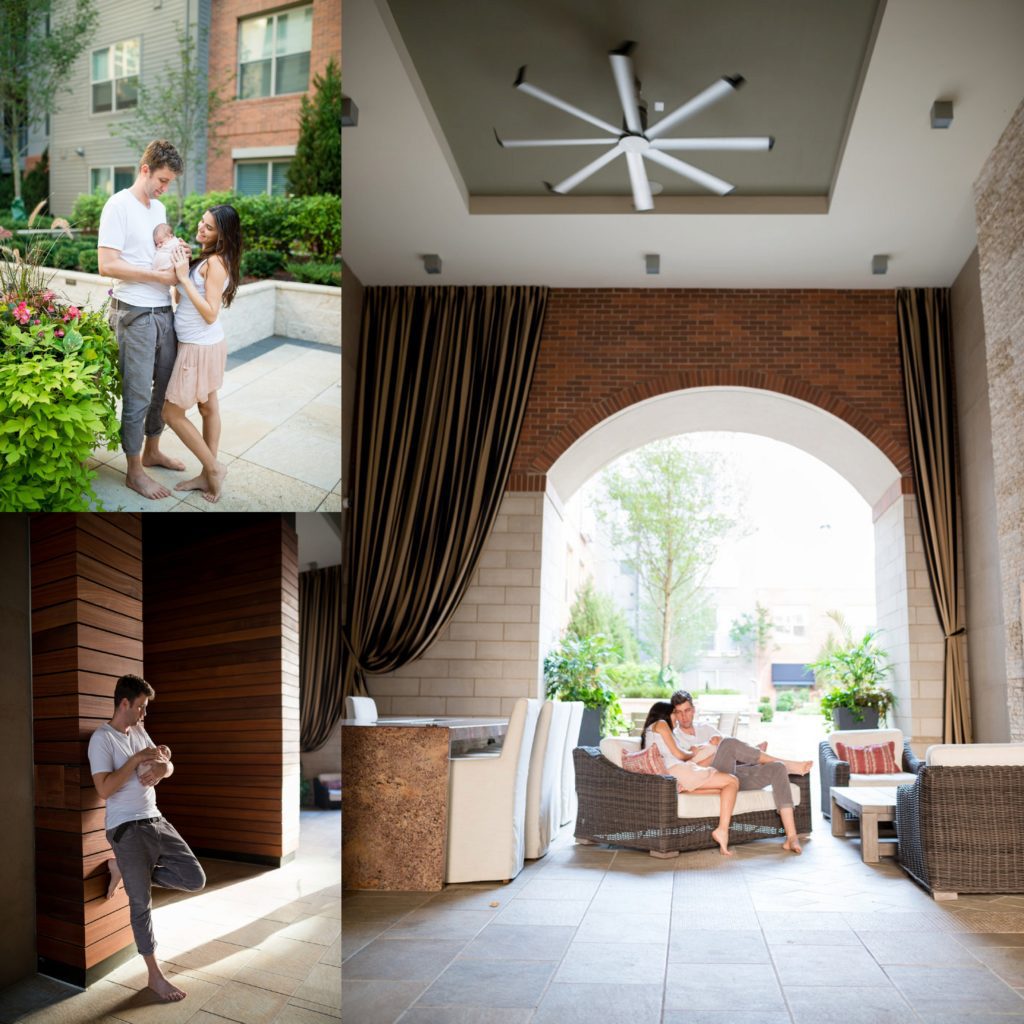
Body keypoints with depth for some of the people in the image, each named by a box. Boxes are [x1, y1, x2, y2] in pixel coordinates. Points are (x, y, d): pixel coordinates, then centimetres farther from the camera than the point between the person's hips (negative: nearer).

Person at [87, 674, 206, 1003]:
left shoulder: (139, 732, 13)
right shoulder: (102, 738, -11)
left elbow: (168, 767, 16)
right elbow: (104, 789, -20)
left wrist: (161, 767, -8)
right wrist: (137, 760, -18)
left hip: (156, 821, 7)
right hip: (127, 829, -7)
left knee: (195, 879, 3)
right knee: (142, 903, 1)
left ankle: (125, 871, 19)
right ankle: (155, 976, 12)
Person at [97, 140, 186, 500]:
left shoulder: (159, 208, 14)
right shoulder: (119, 205, -11)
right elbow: (107, 265, -18)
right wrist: (160, 275, -17)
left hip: (164, 311, 8)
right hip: (135, 314, -8)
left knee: (163, 386, 15)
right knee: (138, 394, -1)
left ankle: (152, 450, 33)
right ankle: (134, 471, 9)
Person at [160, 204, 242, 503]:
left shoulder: (216, 262, -20)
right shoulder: (203, 257, 7)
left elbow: (210, 314, -22)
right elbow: (183, 295, 5)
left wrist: (184, 277, -22)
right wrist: (181, 263, -7)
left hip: (201, 347, -9)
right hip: (206, 344, 9)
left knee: (172, 413, 0)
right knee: (208, 407, 15)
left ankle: (213, 468, 10)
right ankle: (208, 476, 24)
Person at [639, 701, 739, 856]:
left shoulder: (648, 732, 34)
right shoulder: (660, 724, 9)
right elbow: (677, 754, 4)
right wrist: (692, 754, 24)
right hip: (676, 771, -9)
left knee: (723, 790, 9)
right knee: (732, 781, -7)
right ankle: (722, 830, -25)